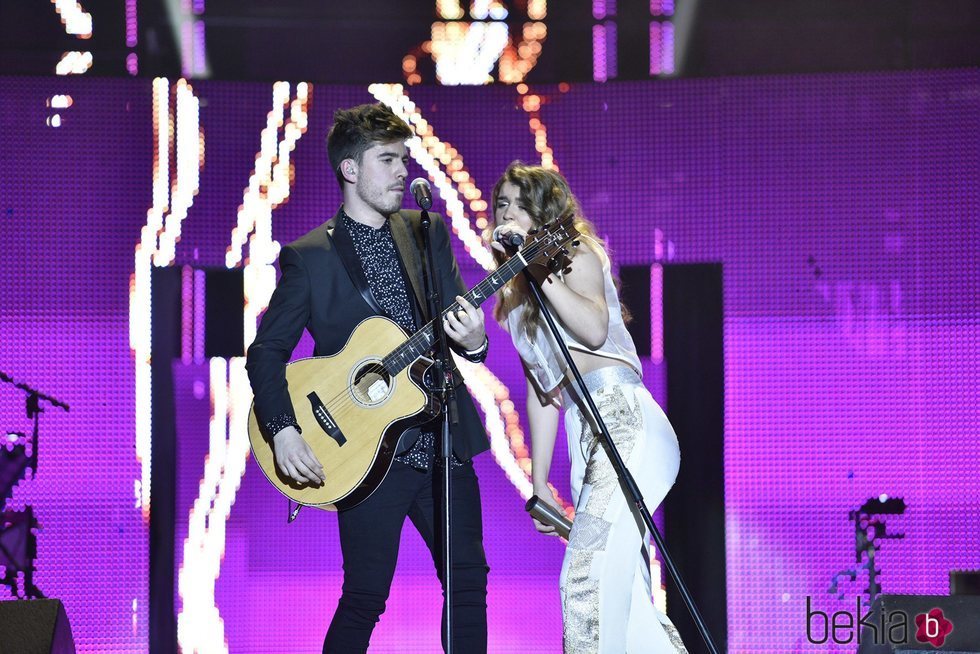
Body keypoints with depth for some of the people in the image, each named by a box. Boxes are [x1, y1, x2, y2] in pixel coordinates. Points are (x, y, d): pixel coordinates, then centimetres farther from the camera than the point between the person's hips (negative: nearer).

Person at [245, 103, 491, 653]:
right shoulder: (308, 256, -1)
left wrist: (473, 340, -14)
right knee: (366, 595, -4)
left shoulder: (428, 233, 11)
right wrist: (283, 431, -18)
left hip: (445, 441, 4)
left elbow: (462, 320, 11)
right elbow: (267, 351, -3)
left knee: (469, 579, 3)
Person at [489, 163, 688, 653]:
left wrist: (535, 263, -18)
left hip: (624, 416, -9)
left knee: (588, 576, -21)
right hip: (587, 434, 9)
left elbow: (595, 328, -19)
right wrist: (538, 482, 20)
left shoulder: (576, 255, 2)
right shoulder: (515, 297, 23)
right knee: (624, 593, 4)